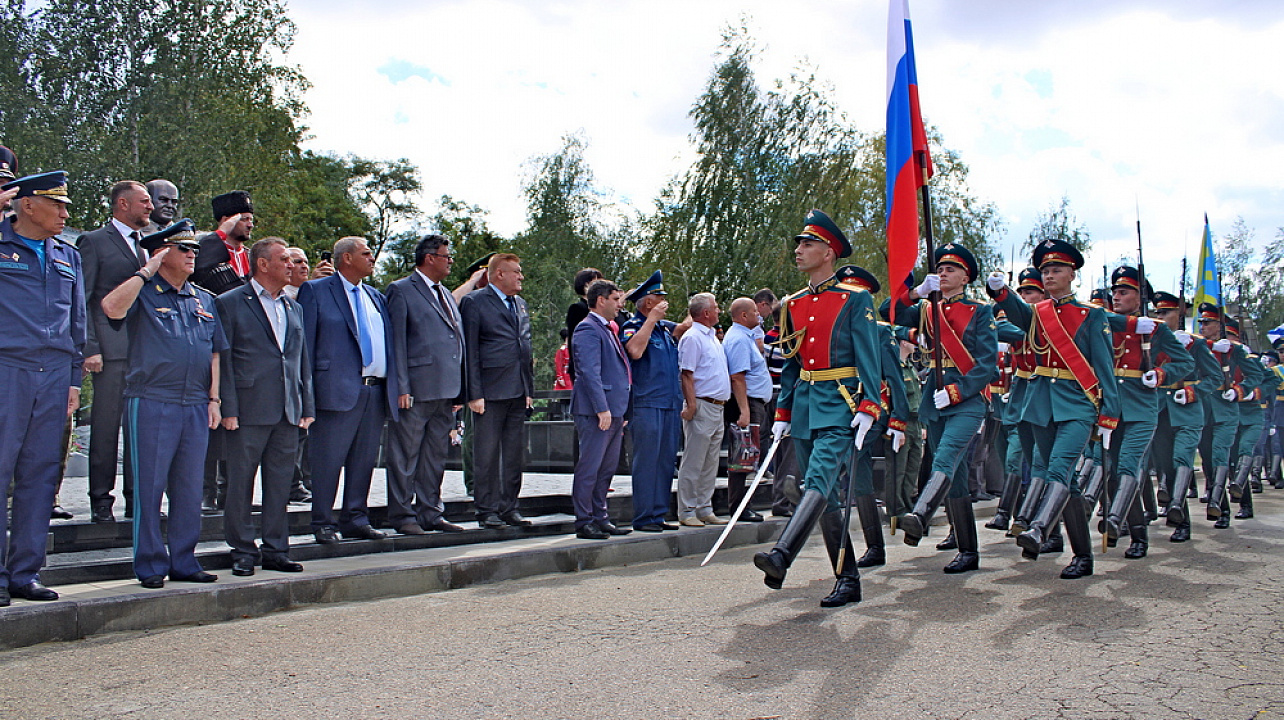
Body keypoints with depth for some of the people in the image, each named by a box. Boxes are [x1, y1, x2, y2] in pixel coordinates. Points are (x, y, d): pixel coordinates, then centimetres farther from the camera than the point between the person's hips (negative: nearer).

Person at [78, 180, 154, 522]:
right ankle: (101, 501, 8)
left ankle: (137, 498, 13)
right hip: (112, 349, -5)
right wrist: (90, 348, -11)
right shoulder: (95, 241, 2)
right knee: (105, 426, -1)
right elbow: (82, 300, -2)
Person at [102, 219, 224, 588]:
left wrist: (213, 398, 11)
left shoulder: (204, 301, 17)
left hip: (196, 406, 5)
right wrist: (147, 271, -11)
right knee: (149, 487, 0)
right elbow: (112, 307, -22)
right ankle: (150, 565, 8)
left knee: (189, 488, 8)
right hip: (151, 404, -5)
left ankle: (184, 562, 17)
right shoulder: (143, 293, 1)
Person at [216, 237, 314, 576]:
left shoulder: (293, 307, 17)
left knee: (281, 484, 9)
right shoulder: (231, 303, 0)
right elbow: (223, 360, -4)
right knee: (241, 484, 2)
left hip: (288, 412, 5)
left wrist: (307, 407, 11)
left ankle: (276, 550, 17)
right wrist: (228, 408, -11)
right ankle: (243, 552, 12)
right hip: (249, 410, -5)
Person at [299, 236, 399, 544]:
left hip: (377, 391, 6)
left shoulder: (376, 297, 20)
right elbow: (304, 342, -3)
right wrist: (305, 391, -9)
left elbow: (390, 342, 19)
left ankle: (356, 520, 18)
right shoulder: (315, 291, 2)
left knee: (365, 460, 9)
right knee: (328, 460, -3)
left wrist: (395, 387, 9)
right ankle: (323, 524, 6)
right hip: (338, 390, -6)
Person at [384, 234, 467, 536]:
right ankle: (403, 516, 8)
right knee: (405, 455, 0)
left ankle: (430, 513, 20)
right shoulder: (401, 290, -3)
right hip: (416, 389, -7)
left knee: (436, 455, 12)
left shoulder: (446, 294, 20)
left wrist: (460, 389, 14)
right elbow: (396, 342, -8)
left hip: (445, 391, 8)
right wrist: (401, 387, -15)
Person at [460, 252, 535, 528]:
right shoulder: (475, 302, -4)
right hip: (490, 391, -7)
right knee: (487, 454, -2)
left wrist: (529, 388, 14)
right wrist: (474, 394, -13)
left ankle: (509, 508, 17)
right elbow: (469, 351, -8)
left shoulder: (520, 304, 18)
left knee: (515, 454, 9)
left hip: (518, 392, 7)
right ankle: (487, 511, 6)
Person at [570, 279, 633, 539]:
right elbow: (589, 372, -19)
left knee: (607, 469, 13)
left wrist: (620, 413, 21)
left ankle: (600, 518, 21)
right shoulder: (588, 329, -10)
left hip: (614, 410, 10)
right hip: (596, 410, -10)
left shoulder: (609, 329, 20)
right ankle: (584, 522, 1)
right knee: (589, 468, -4)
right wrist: (602, 408, -23)